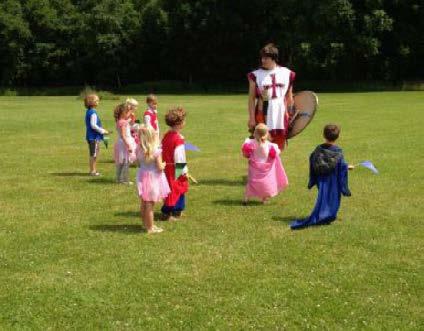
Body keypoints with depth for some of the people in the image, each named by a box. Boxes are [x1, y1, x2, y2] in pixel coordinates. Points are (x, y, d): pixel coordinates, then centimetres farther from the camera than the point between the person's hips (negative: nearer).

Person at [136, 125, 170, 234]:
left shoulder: (139, 150, -4)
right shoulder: (156, 151, -20)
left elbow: (139, 164, 5)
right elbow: (160, 167, -17)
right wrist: (164, 164, 3)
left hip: (143, 177, 6)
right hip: (153, 178, -6)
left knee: (143, 203, 17)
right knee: (150, 205, 2)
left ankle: (146, 224, 32)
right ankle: (150, 228, 11)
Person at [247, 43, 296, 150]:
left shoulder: (287, 73, 5)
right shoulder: (256, 75, -3)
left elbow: (289, 97, 13)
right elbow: (251, 99, -3)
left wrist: (291, 115, 13)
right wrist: (252, 118, -7)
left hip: (281, 116, 3)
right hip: (263, 116, -2)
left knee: (278, 149, 9)